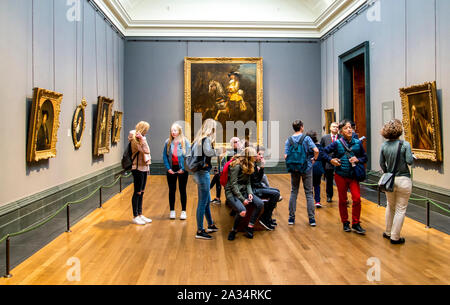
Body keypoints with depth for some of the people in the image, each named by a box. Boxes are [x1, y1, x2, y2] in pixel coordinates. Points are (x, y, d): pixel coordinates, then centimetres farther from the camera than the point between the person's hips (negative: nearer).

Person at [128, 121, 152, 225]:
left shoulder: (140, 138, 13)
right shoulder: (135, 139, -14)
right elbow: (146, 150, -20)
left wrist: (147, 166, 10)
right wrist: (142, 139, -18)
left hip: (143, 168, 9)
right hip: (138, 169, -9)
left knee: (141, 192, 13)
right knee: (137, 192, -1)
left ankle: (140, 214, 22)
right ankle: (135, 216, 8)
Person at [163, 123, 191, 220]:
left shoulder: (185, 142, -5)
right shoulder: (168, 142, 2)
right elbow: (164, 156, 3)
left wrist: (183, 168, -12)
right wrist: (168, 168, -5)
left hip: (182, 169, -2)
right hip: (171, 169, 2)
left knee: (182, 190, 5)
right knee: (172, 190, 9)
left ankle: (183, 211, 14)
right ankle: (172, 211, 19)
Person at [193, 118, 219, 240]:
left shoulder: (199, 138, 12)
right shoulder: (206, 138, -14)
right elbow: (207, 151, -30)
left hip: (199, 172, 10)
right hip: (203, 172, -10)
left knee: (207, 200, 20)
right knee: (202, 202, -3)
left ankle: (211, 225, 35)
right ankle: (199, 231, 4)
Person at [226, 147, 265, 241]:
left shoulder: (248, 166, 10)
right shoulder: (237, 166, -16)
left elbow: (248, 182, 12)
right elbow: (233, 185, -17)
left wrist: (250, 193, -8)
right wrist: (242, 199, -20)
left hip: (243, 191, 8)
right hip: (232, 192, -8)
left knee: (260, 204, -16)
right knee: (242, 211, -33)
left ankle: (249, 228, -7)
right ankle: (233, 230, -7)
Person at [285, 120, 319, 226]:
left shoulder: (289, 140, -1)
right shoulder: (306, 138, -7)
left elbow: (286, 156, -7)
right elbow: (316, 151, -17)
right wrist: (314, 159, 1)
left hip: (294, 169, 2)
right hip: (306, 168, -2)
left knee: (293, 192, 11)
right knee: (309, 193, 6)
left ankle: (291, 218, 13)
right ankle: (312, 219, 7)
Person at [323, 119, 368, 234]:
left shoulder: (358, 143, 1)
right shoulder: (337, 143, -5)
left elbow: (365, 157, 9)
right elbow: (324, 151, 3)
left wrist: (358, 160, -10)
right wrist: (331, 160, -11)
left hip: (353, 175, 1)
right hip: (341, 175, -1)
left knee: (357, 198, -9)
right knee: (342, 200, 9)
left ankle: (356, 224, 6)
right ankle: (345, 223, 25)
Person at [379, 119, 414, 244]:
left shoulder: (384, 145, -1)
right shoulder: (405, 144, -12)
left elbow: (381, 163, 4)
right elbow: (410, 161, -14)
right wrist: (411, 155, 7)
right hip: (403, 180, -4)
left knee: (390, 206, 22)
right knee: (400, 209, 6)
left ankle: (388, 232, 31)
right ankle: (395, 237, 12)